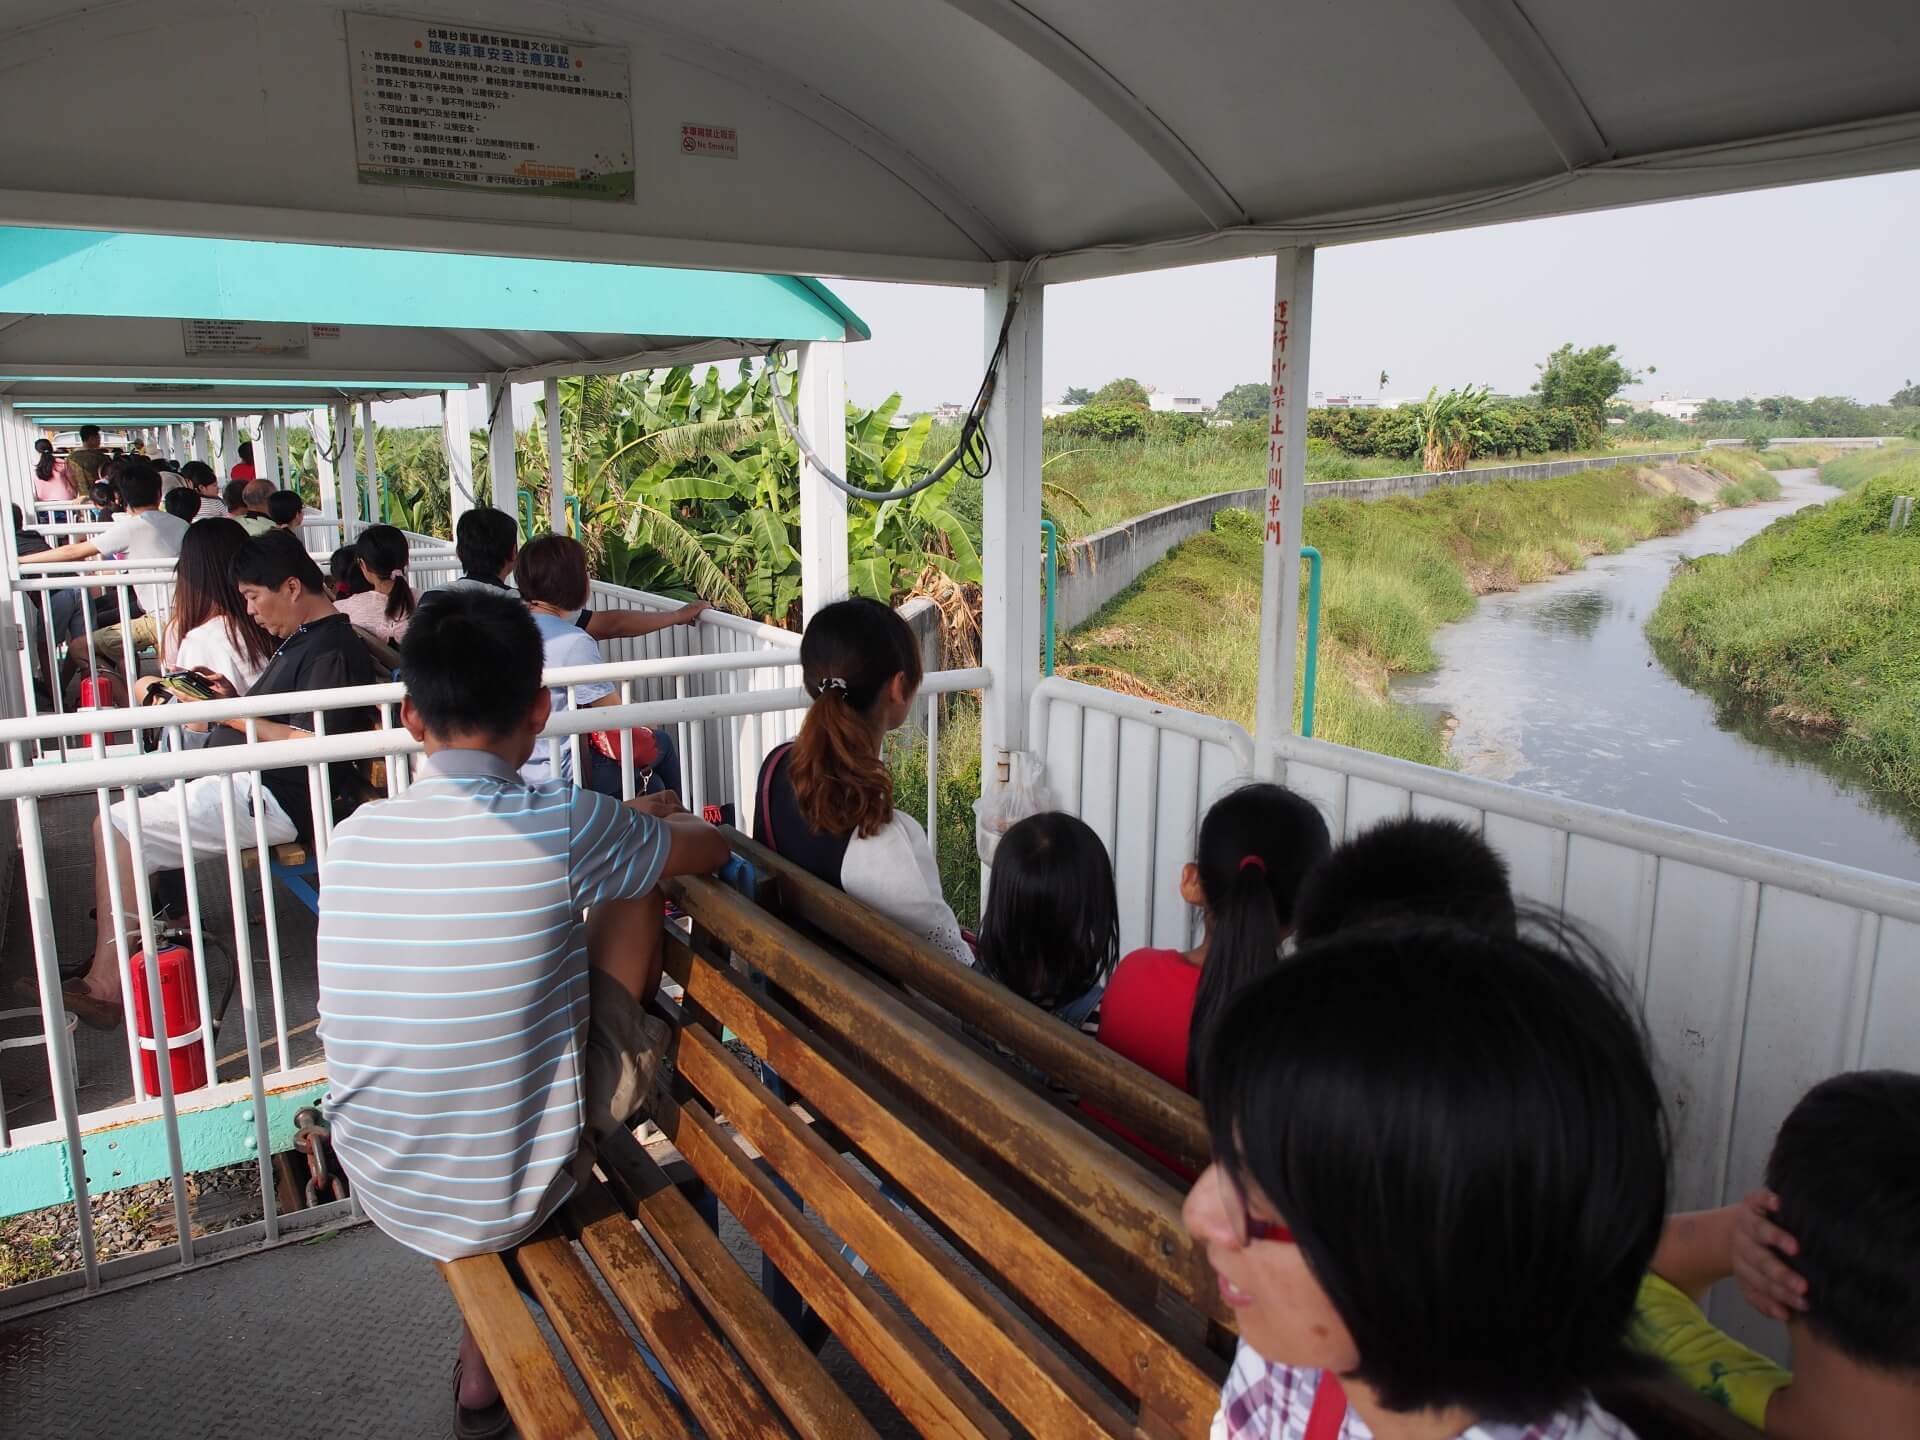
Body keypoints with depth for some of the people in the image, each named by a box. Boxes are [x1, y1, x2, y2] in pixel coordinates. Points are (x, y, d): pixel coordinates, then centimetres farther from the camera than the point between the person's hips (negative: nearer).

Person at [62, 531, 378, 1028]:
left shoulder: (332, 651, -15)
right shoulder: (302, 641, 19)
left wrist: (233, 715, -15)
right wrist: (232, 699, 5)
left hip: (269, 799, -12)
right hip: (242, 781, 12)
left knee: (116, 828, -12)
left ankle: (106, 985, -5)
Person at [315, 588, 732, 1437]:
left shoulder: (351, 839, -7)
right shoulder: (562, 827, -20)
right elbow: (711, 847, -1)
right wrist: (647, 822, 21)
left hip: (379, 1190, 4)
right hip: (510, 1196, -4)